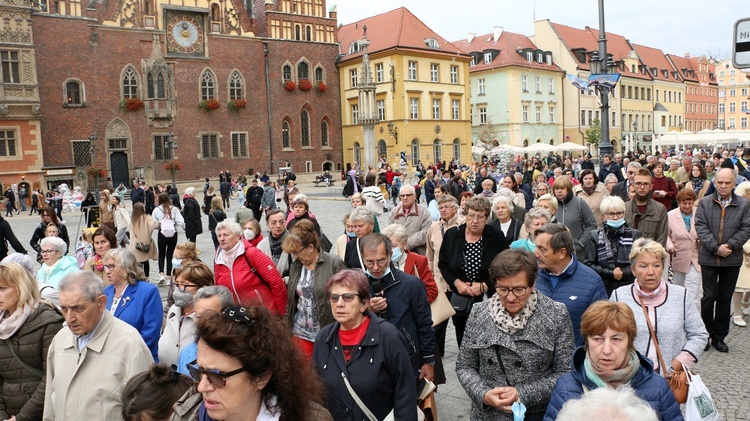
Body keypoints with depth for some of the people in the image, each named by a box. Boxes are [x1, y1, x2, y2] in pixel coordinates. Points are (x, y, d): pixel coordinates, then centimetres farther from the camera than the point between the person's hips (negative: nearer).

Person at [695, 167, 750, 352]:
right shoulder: (705, 203, 1)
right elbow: (701, 227, -6)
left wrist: (730, 245, -15)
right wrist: (716, 247, -16)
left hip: (732, 259, 1)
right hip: (709, 258, -1)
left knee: (725, 298, 10)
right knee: (709, 296, 2)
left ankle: (719, 336, 21)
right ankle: (705, 334, 15)